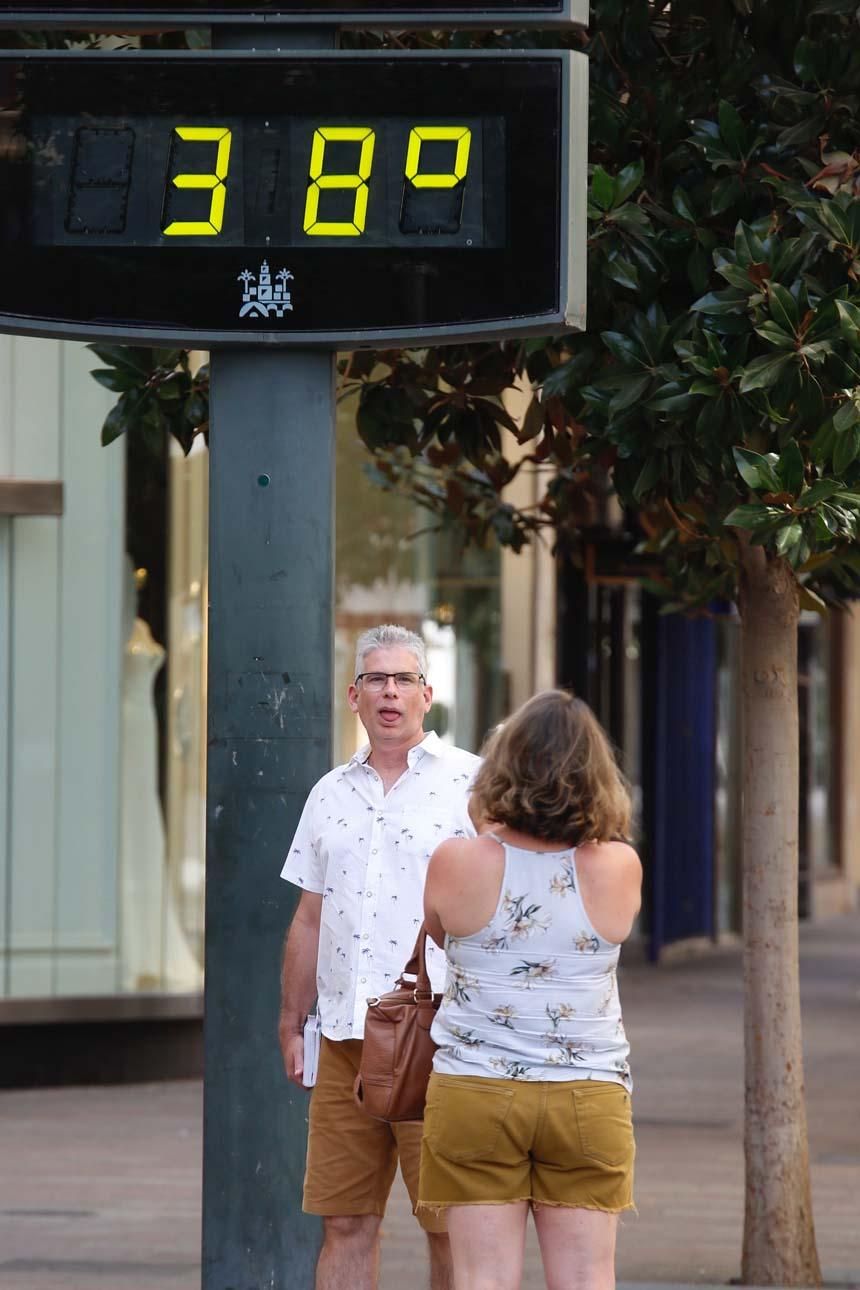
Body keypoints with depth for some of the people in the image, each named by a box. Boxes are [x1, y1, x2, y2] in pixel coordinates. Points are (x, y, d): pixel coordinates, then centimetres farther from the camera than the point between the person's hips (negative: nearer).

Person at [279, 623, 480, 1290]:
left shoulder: (470, 783, 0)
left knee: (451, 1225, -2)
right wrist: (291, 1026, 16)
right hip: (344, 1036, 5)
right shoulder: (331, 795, 16)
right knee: (344, 1221, 5)